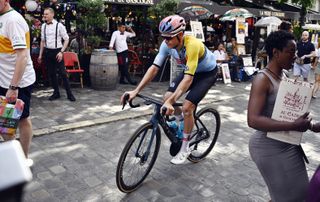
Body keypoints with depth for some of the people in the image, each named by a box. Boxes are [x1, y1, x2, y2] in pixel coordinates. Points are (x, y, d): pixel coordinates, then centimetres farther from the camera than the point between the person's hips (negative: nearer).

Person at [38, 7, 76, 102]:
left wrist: (61, 52, -15)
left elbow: (66, 39, -7)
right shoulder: (43, 26, 6)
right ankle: (56, 93, 23)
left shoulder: (59, 25, -9)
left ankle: (69, 94, 6)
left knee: (62, 73, -4)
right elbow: (42, 41, 14)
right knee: (51, 73, 10)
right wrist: (40, 54, 13)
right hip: (47, 52, 5)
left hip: (57, 51, -5)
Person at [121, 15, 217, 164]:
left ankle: (185, 148, 0)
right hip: (189, 71, 6)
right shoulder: (167, 45, -20)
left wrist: (171, 102, -54)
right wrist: (135, 91, -29)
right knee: (167, 97, -9)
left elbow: (188, 78, -44)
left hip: (207, 72, -6)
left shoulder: (192, 45, -39)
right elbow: (154, 68, -21)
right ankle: (182, 122, 22)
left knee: (187, 107, -19)